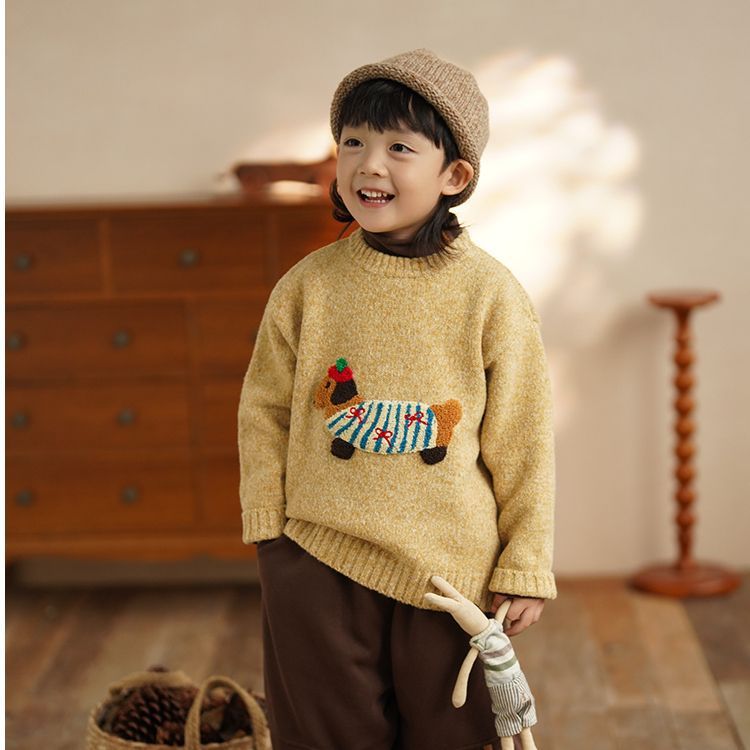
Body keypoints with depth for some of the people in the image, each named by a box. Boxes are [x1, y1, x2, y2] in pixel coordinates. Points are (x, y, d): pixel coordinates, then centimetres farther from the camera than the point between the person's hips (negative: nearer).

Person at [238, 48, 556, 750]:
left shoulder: (492, 293, -6)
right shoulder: (308, 285, -2)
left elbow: (521, 439, -3)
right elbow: (265, 409, 6)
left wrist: (525, 566, -1)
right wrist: (267, 528, 0)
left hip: (451, 562, -1)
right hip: (318, 560, 1)